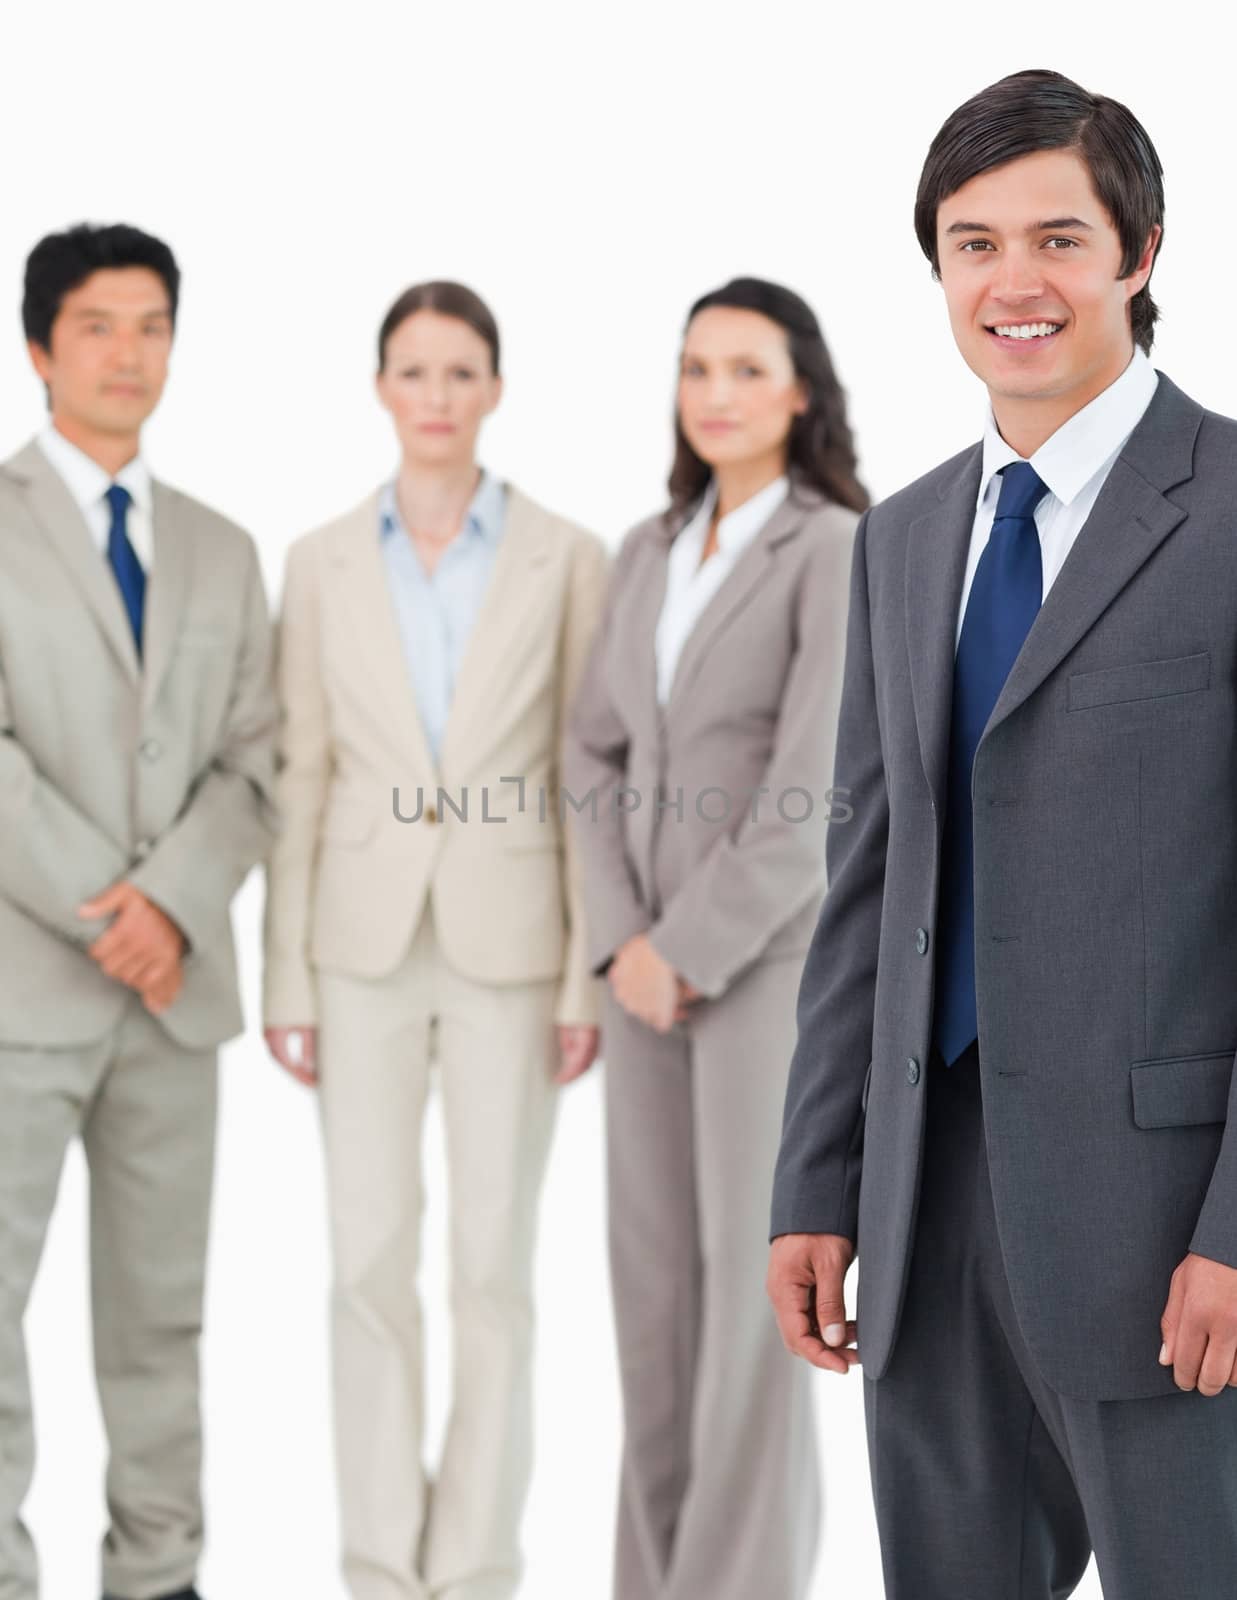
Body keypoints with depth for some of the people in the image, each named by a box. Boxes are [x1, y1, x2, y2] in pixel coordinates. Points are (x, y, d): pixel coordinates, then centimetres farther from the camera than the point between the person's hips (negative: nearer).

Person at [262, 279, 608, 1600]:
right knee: (369, 1259, 3)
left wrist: (588, 976, -6)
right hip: (366, 940, 1)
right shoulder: (321, 563, 4)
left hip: (509, 943, -1)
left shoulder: (565, 559, -1)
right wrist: (287, 980, 1)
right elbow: (302, 780, 4)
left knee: (492, 1263, 2)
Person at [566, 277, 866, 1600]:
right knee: (654, 1282, 8)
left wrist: (688, 950, -15)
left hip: (777, 956, -6)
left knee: (750, 1290, -4)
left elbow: (815, 793, -16)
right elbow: (597, 757, 8)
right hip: (654, 960, 6)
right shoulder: (648, 553, 11)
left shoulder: (839, 553, -9)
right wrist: (624, 942, -5)